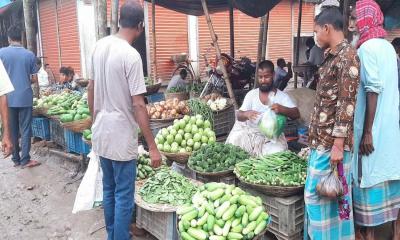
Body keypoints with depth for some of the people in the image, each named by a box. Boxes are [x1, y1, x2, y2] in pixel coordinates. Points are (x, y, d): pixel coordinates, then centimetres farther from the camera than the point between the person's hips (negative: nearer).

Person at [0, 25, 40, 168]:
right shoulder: (30, 55, -1)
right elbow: (34, 79, 2)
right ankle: (25, 160, 5)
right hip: (25, 97, -1)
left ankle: (16, 159, 18)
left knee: (12, 130, 11)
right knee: (25, 129, 4)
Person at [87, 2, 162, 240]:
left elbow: (91, 89, 11)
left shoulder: (100, 46, 4)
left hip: (101, 132, 8)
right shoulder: (131, 55, -18)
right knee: (124, 196, 5)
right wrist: (152, 146, -16)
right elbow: (138, 105, -20)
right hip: (121, 136, -8)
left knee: (109, 190, 21)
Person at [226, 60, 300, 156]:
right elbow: (239, 116, 0)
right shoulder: (251, 94, 6)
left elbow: (296, 114, -10)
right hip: (250, 133, 2)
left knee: (277, 154, -29)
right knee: (234, 140, -25)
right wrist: (246, 114, -26)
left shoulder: (282, 96, 1)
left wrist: (282, 109, -33)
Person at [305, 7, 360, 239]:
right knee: (319, 192, 15)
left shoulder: (347, 55, -13)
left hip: (332, 142, -9)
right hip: (322, 139, 9)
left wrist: (338, 144, -20)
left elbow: (346, 103, -18)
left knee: (318, 193, 0)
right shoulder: (332, 56, 15)